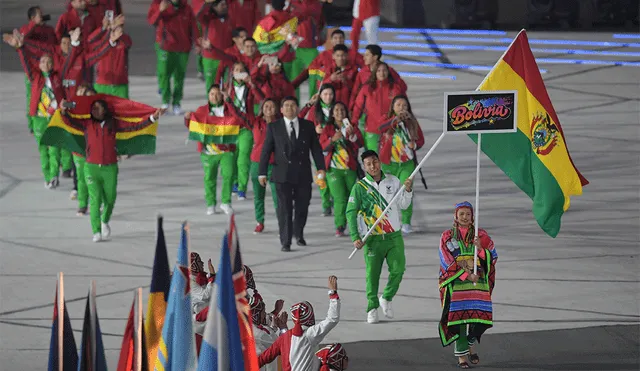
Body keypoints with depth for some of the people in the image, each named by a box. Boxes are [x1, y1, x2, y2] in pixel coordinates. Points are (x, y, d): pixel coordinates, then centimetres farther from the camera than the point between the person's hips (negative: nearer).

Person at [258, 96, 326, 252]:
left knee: (302, 206, 9)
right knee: (284, 208, -6)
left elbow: (316, 148, 7)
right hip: (283, 174, -2)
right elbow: (266, 151, 3)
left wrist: (321, 168, -4)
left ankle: (298, 233, 34)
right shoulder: (274, 127, 4)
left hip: (303, 173, 2)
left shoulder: (308, 126, 8)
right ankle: (285, 242, -4)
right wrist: (262, 173, -4)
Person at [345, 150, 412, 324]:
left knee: (398, 270, -5)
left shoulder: (393, 181, 6)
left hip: (394, 236, 2)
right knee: (372, 273, -2)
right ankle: (372, 308, 11)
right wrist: (355, 237, -14)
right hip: (373, 239, -2)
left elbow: (403, 205, 9)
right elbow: (351, 212, -5)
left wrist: (408, 190, -10)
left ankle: (386, 299, 19)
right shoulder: (360, 186, -4)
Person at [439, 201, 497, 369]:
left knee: (479, 317, -4)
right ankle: (462, 355, -3)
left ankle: (470, 344, 24)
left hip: (478, 282, 2)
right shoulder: (447, 237, 5)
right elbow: (447, 262, -3)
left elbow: (493, 257, 4)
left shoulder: (480, 235, 10)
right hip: (456, 284, -2)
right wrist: (467, 275, -13)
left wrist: (480, 248, -16)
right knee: (459, 317, -9)